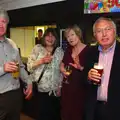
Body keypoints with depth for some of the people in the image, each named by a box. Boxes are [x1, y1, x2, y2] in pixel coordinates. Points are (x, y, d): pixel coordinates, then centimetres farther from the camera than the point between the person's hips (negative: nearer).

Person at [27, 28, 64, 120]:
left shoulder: (60, 51, 7)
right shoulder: (38, 48, 2)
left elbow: (62, 70, 9)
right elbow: (29, 66, -3)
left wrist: (60, 86, 5)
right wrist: (41, 61, -17)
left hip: (54, 90, 2)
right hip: (39, 89, -2)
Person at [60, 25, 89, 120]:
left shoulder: (88, 50, -14)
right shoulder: (68, 50, 6)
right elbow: (62, 64, 18)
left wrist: (80, 68, -32)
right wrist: (63, 70, -2)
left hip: (80, 87, -6)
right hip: (67, 86, 6)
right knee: (66, 112, 20)